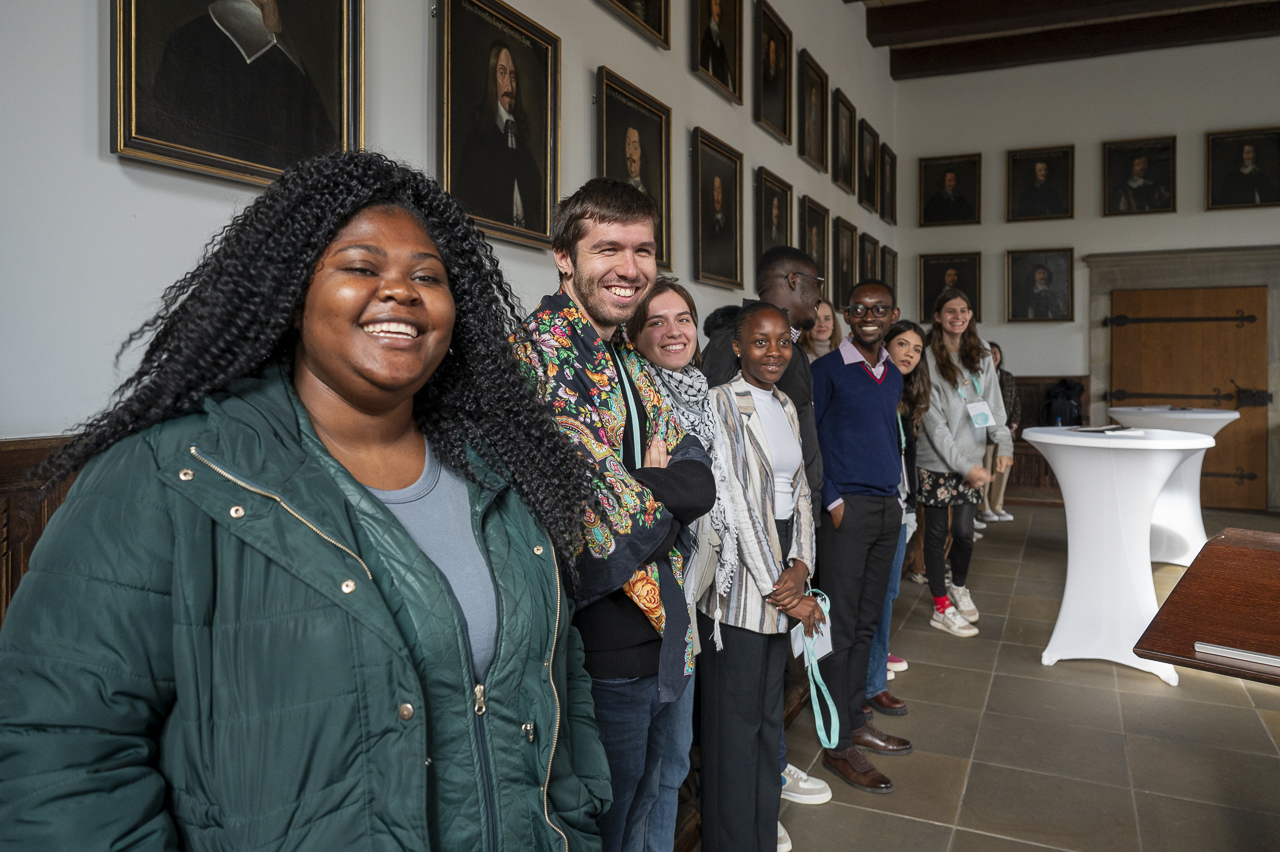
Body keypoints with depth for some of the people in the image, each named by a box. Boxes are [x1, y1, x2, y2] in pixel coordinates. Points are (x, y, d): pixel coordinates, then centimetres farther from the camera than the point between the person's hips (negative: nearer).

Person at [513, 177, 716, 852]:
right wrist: (661, 497, -8)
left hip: (666, 641, 8)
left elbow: (701, 484, -1)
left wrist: (634, 489, -17)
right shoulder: (537, 355, -18)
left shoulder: (632, 366, 10)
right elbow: (601, 525, -25)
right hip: (603, 652, -8)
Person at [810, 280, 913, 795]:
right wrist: (831, 501, -13)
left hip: (888, 507, 7)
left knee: (866, 622, 15)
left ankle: (856, 720, 29)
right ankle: (838, 744, 10)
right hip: (845, 510, -7)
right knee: (840, 626, -1)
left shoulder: (893, 376, 14)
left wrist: (896, 489, 12)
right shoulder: (826, 370, -6)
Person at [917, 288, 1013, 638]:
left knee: (964, 531, 5)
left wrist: (1004, 443, -10)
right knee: (937, 533, 6)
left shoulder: (980, 355, 7)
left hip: (971, 460, 4)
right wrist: (964, 466, -15)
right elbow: (934, 421, -13)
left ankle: (959, 587, 34)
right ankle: (941, 608, 19)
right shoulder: (928, 359, -10)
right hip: (937, 461, -4)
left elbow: (993, 402, 7)